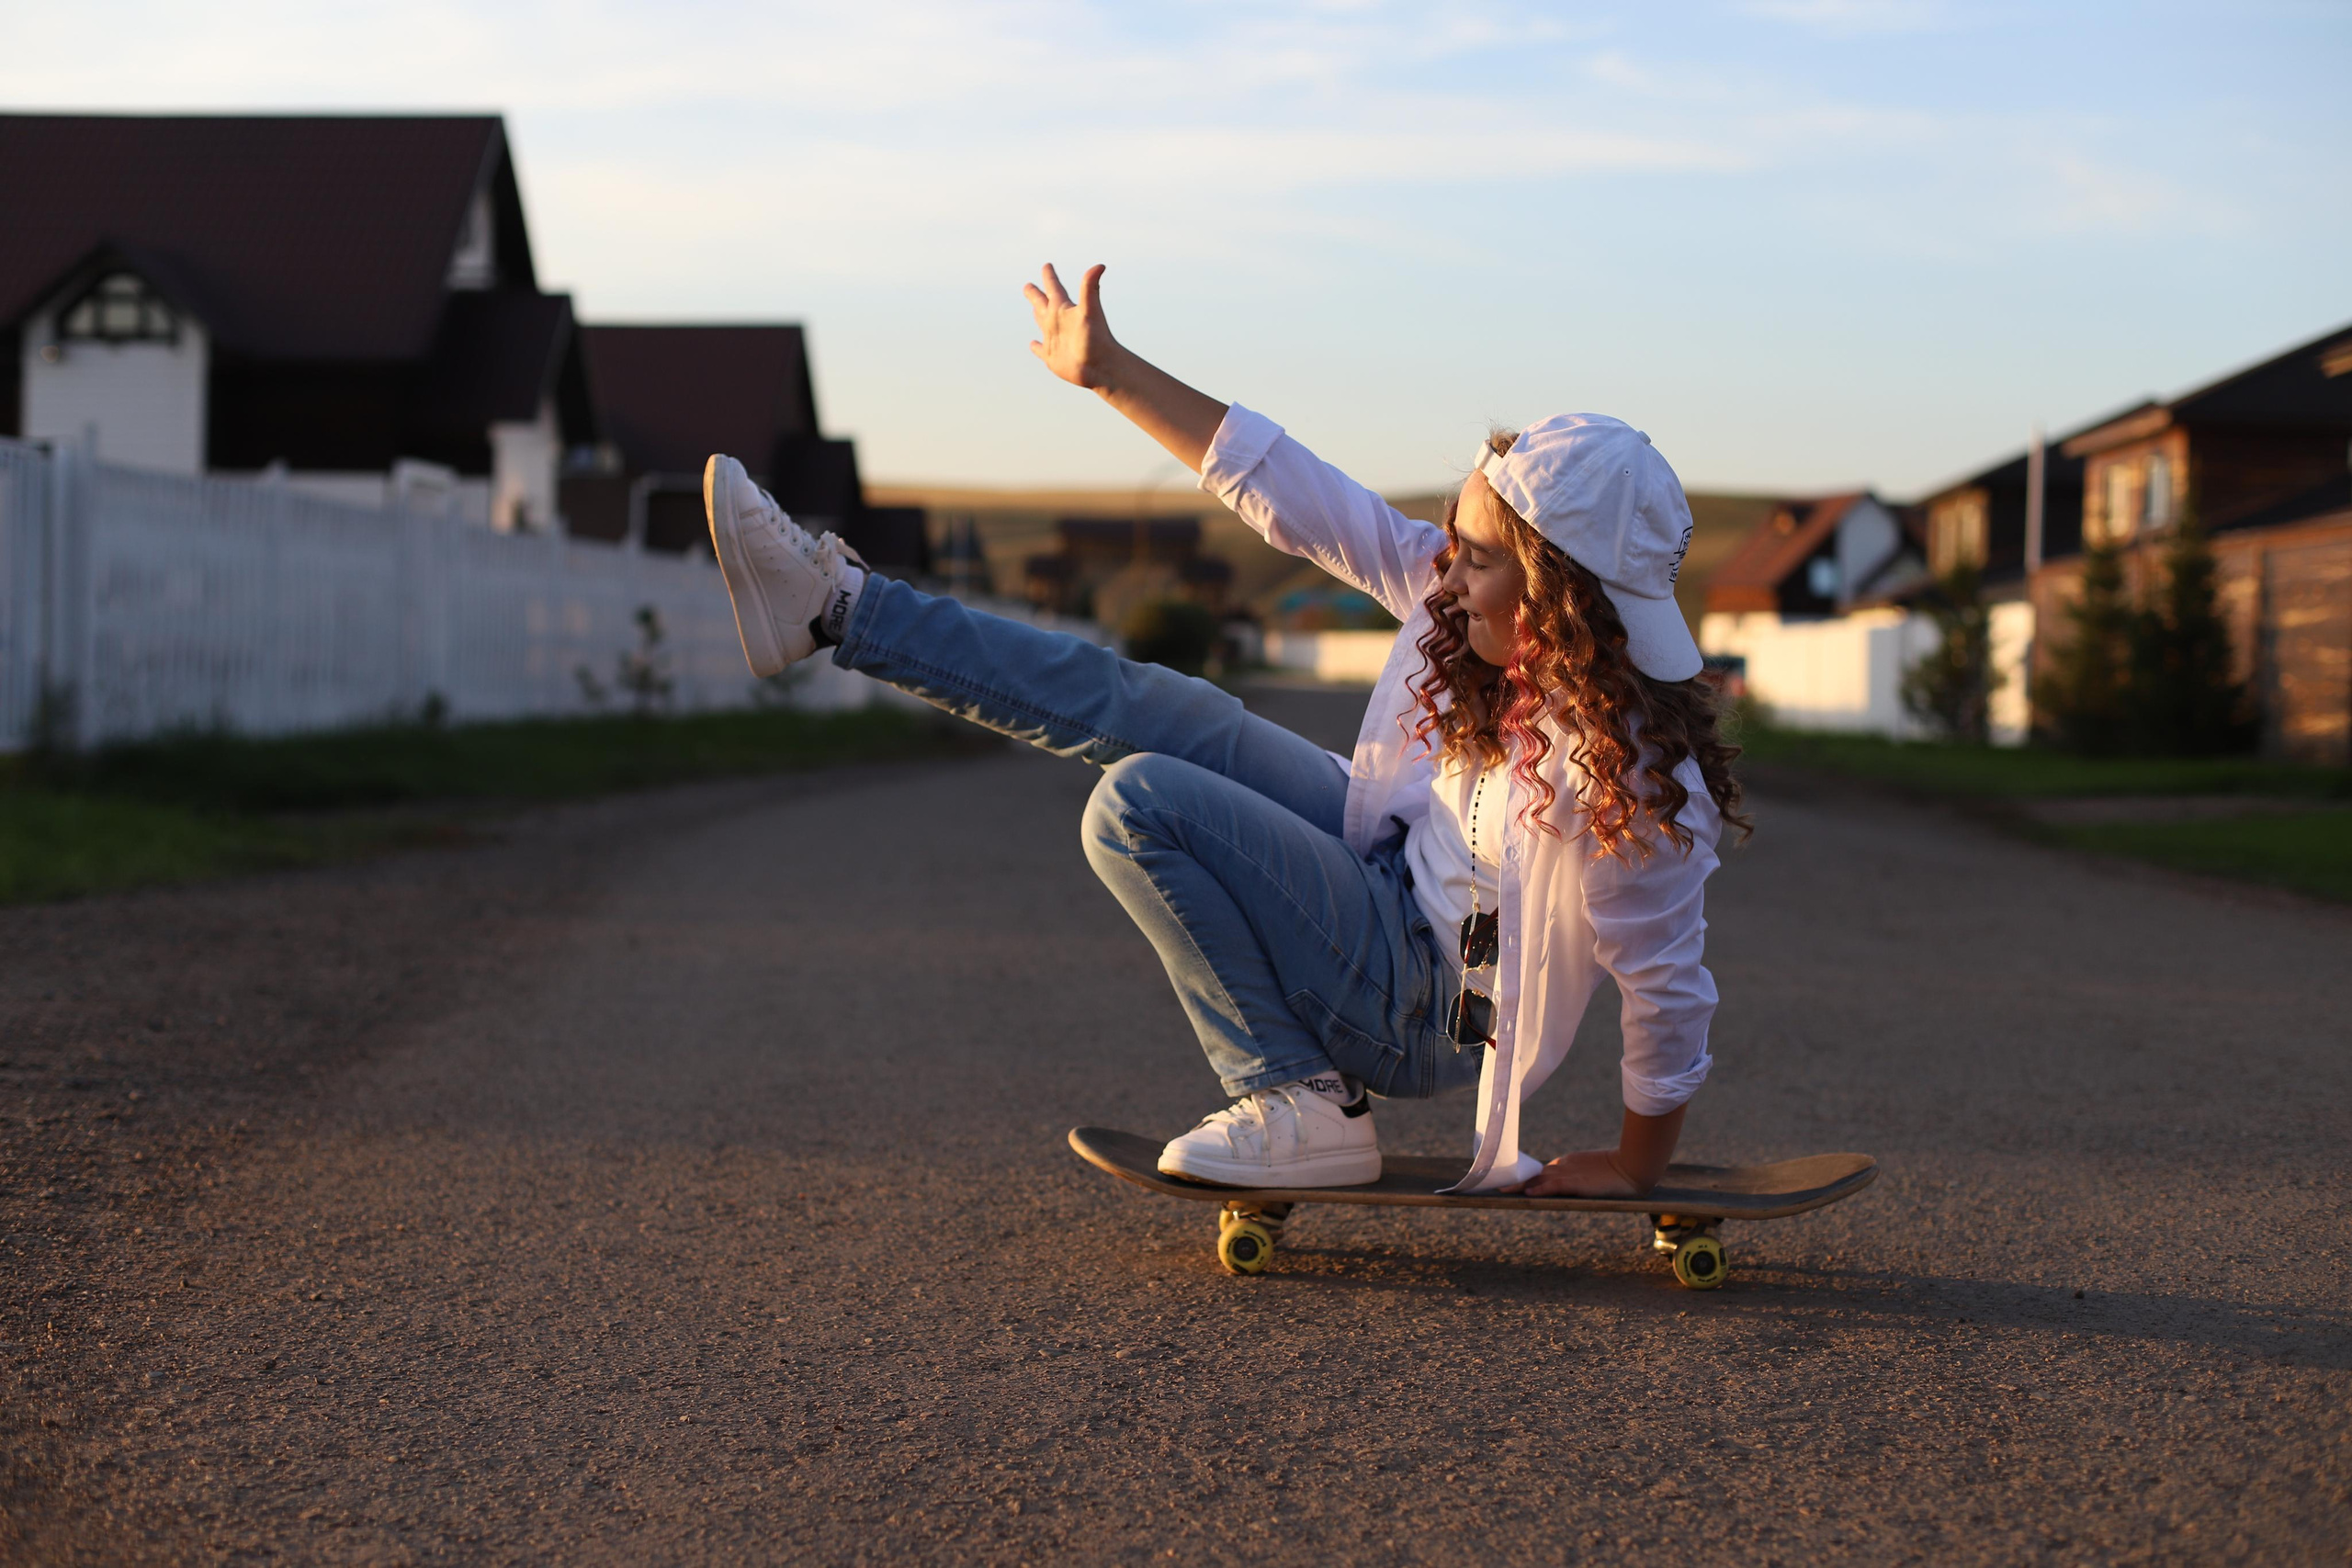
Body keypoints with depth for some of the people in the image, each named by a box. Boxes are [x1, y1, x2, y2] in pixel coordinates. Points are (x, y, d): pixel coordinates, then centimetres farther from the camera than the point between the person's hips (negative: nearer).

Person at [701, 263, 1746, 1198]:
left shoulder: (1634, 782, -31)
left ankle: (1298, 1108, -10)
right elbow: (1288, 493, -8)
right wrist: (1110, 374, -7)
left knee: (1140, 804, -19)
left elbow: (1669, 993, -21)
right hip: (1393, 869, 8)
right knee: (1149, 708, 5)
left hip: (1420, 1005, -8)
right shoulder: (1452, 592, -12)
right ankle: (834, 606, 11)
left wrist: (1636, 1169, -10)